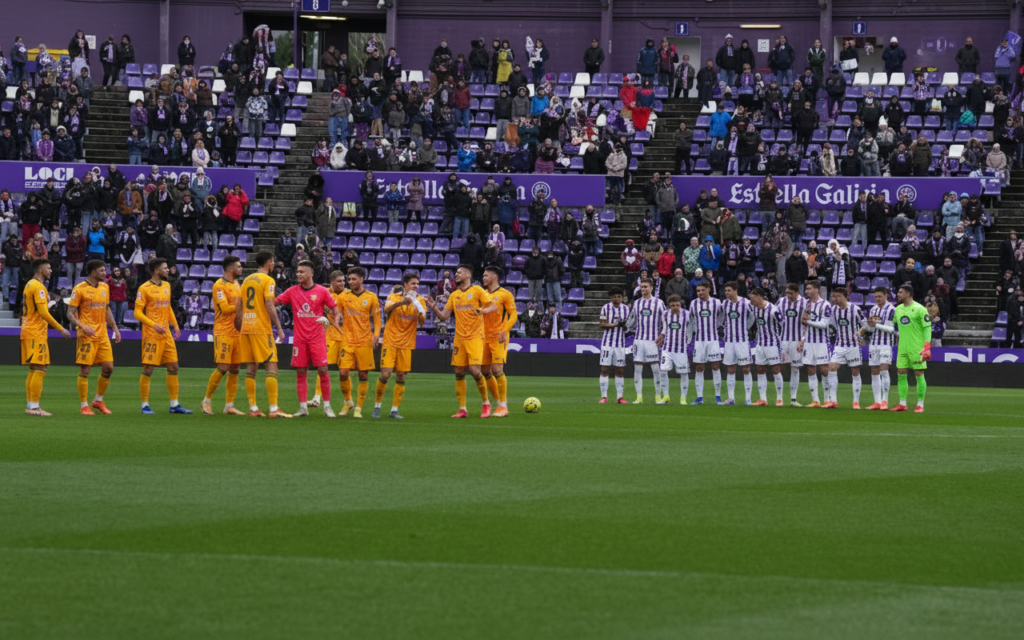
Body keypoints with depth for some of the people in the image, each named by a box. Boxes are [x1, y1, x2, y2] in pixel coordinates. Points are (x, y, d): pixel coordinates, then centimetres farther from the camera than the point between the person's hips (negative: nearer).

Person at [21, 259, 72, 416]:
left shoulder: (29, 285, 17)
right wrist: (60, 329, -16)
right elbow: (43, 312, -20)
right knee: (39, 369, -10)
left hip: (27, 332, 10)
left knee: (33, 370, 12)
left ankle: (30, 405, 13)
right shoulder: (38, 287, -13)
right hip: (36, 333, -10)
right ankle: (34, 407, -13)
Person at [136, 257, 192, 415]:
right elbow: (138, 312, -11)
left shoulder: (167, 286, 14)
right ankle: (145, 405, 2)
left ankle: (174, 405, 12)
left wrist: (175, 325, 18)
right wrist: (153, 325, -22)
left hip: (166, 334, 7)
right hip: (151, 335, -7)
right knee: (148, 369, -6)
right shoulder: (145, 288, -8)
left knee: (173, 367, 6)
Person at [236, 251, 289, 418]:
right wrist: (279, 328, -11)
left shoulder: (247, 280, 14)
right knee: (271, 366, -5)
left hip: (245, 329, 7)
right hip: (262, 328, -7)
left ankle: (253, 408, 6)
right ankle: (273, 409, -12)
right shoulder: (268, 280, -6)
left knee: (251, 369, 8)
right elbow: (269, 306, -14)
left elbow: (238, 306, 14)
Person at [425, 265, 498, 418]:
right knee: (459, 373, 1)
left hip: (475, 336, -5)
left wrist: (482, 310, -25)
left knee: (474, 370, -15)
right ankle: (462, 409, 6)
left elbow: (494, 306, -5)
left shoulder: (477, 290, 0)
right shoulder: (454, 295, 15)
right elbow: (443, 316, 13)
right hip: (459, 338, 5)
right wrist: (434, 308, -5)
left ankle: (486, 403, 4)